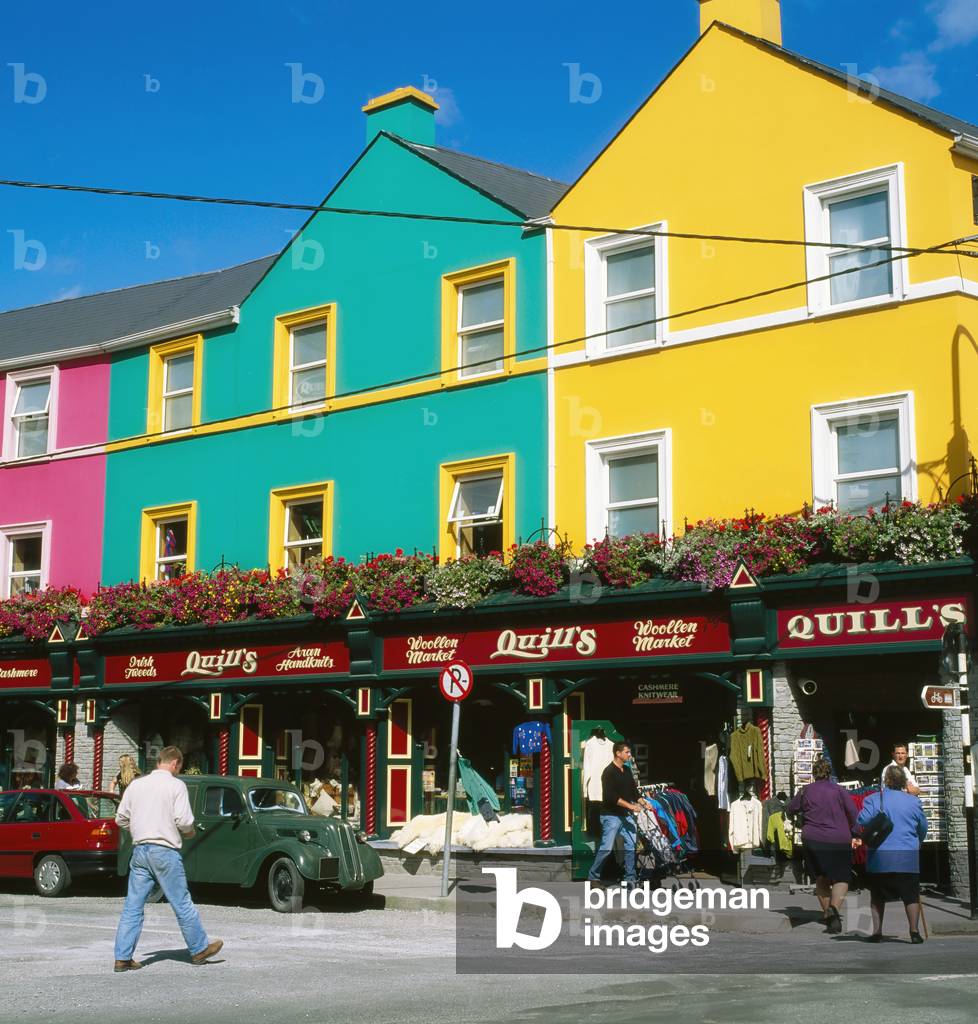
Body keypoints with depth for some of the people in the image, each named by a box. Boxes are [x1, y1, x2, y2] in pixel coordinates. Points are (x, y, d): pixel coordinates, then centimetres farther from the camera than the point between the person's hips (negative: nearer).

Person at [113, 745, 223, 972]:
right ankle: (199, 949, 19)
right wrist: (190, 831, 7)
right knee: (182, 904, 6)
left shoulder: (136, 784, 9)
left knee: (132, 906, 7)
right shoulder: (176, 785, -7)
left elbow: (120, 819, 11)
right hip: (165, 850, -5)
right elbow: (184, 821, -14)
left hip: (139, 850, 5)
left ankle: (123, 957, 6)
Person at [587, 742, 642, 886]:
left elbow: (633, 790, 18)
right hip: (611, 816, -8)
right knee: (606, 848, -7)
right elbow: (611, 796, -21)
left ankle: (630, 878, 11)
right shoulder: (609, 772, -13)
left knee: (631, 846, 4)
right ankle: (593, 876, 5)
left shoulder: (627, 771, 12)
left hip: (626, 815, 8)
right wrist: (630, 805, -23)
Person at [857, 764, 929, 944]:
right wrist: (917, 842, 28)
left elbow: (863, 819, -15)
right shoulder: (913, 801, 3)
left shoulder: (874, 799, -3)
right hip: (908, 856, 0)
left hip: (879, 856, 0)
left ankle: (877, 932, 9)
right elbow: (923, 827, 10)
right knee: (911, 895, 7)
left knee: (878, 896, 12)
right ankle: (914, 931, -3)